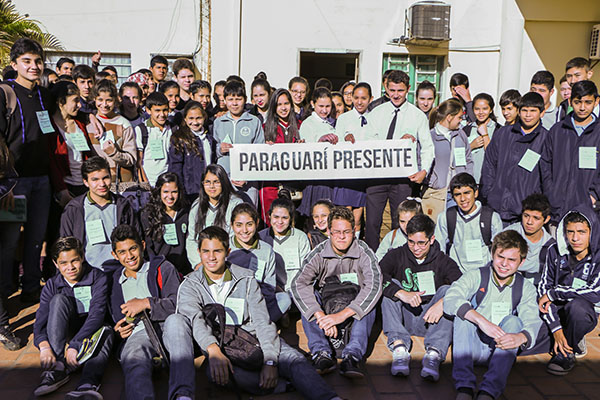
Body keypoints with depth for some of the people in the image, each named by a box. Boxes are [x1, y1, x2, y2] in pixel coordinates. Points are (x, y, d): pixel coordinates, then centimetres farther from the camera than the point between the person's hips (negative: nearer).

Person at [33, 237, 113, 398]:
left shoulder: (98, 278, -11)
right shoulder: (52, 285, -1)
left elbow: (97, 314, -23)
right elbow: (40, 321, -12)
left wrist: (75, 345, -34)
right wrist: (44, 346, -33)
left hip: (92, 330, -2)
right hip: (69, 330, 2)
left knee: (106, 332, -37)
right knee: (59, 299, -24)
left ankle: (88, 384, -62)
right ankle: (57, 368, -33)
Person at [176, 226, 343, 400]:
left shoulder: (246, 279, 9)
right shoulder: (190, 286, 7)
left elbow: (262, 322, 0)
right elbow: (195, 319, -13)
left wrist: (270, 361, -17)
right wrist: (213, 351, -35)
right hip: (220, 346, -1)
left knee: (294, 359, -28)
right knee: (217, 371, -37)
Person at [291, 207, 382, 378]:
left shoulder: (363, 251, -15)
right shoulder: (319, 253, -13)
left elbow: (374, 285, -30)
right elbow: (298, 284, -26)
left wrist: (343, 314, -40)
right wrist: (321, 316, -41)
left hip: (355, 306, -1)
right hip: (324, 302, 1)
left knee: (369, 303, -32)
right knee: (305, 299, -27)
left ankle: (352, 355, -45)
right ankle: (321, 352, -39)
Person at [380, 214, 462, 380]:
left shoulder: (443, 262, 3)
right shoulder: (396, 256, 2)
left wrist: (443, 302, -33)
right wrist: (401, 294, -32)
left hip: (429, 320, 0)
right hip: (402, 317, 0)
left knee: (447, 290, -22)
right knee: (391, 286, -20)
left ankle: (434, 354, -39)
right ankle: (399, 347, -37)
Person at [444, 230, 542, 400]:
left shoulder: (526, 288, 6)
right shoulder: (476, 276, -2)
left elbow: (532, 322, -11)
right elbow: (450, 299, -22)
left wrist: (521, 337, -36)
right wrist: (481, 320, -37)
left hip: (501, 349, 1)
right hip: (471, 346, -1)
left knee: (514, 321, -24)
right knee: (463, 313, -26)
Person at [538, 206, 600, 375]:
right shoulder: (556, 251, -5)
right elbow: (544, 288, -8)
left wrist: (554, 293, -19)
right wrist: (556, 329, -19)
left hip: (585, 314, -4)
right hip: (556, 312, 5)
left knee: (577, 306, -39)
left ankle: (567, 353, -13)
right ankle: (573, 341, 14)